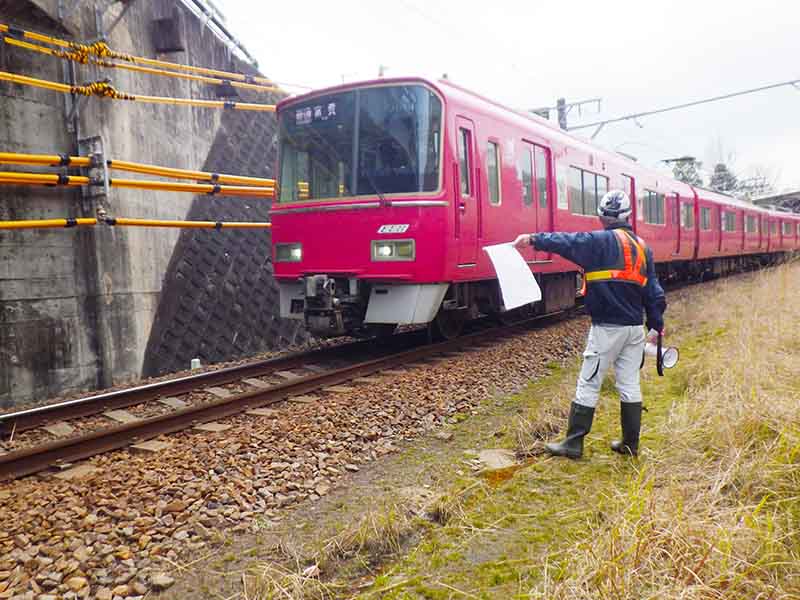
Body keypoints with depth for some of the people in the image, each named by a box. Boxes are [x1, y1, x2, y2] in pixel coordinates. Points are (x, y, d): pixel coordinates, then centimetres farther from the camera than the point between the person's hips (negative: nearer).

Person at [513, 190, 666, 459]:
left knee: (588, 385, 0)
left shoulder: (601, 242, -8)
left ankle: (573, 443, 5)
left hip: (606, 327, -6)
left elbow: (566, 241, -21)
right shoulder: (643, 247, 12)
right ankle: (630, 444, 21)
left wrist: (535, 239, -15)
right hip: (634, 328, 6)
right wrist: (657, 324, 19)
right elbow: (654, 291, 14)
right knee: (630, 385, 13)